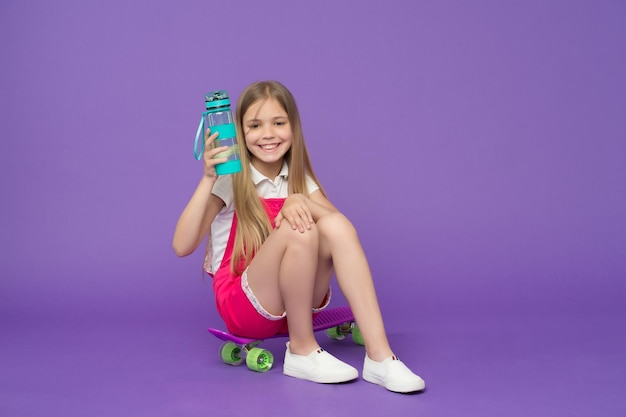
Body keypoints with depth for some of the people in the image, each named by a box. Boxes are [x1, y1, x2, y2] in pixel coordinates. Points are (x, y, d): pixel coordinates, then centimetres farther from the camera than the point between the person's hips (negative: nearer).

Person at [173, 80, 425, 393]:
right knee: (299, 230, -30)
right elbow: (182, 246, -19)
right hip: (243, 307, -4)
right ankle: (302, 350, -16)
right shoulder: (229, 180, -7)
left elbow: (340, 222, -9)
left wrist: (301, 201, -26)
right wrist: (207, 179, -28)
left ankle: (379, 355, -28)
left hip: (297, 301, 4)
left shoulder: (298, 178, 7)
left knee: (336, 226, -24)